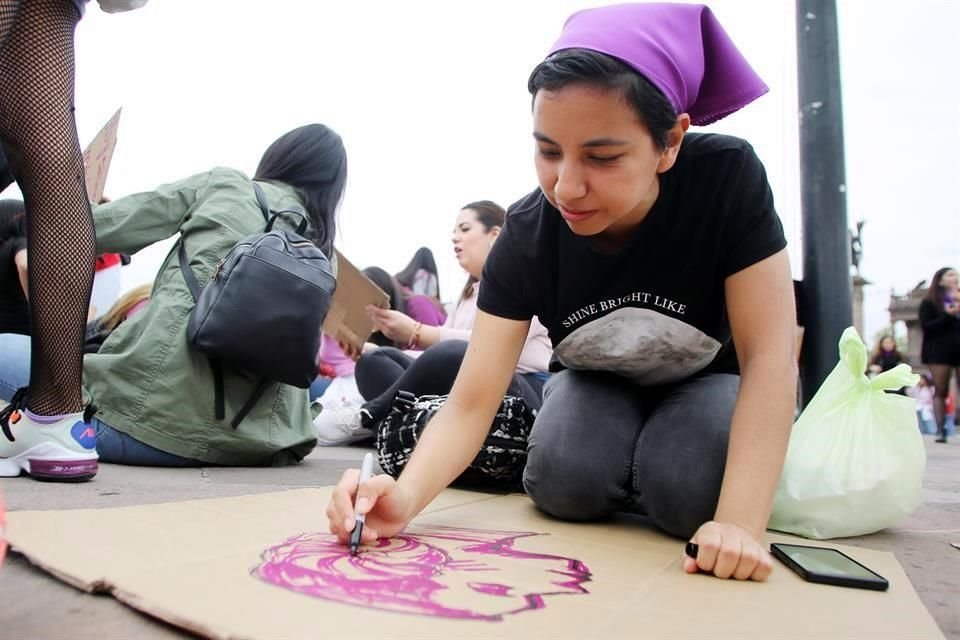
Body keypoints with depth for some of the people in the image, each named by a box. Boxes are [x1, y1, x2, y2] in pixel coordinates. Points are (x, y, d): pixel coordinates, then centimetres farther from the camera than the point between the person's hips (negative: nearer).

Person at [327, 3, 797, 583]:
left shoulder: (728, 178, -31)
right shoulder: (526, 236, -26)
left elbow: (768, 357, -31)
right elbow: (470, 404, -28)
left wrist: (740, 524, -41)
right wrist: (406, 497, -48)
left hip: (710, 381, -1)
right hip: (598, 386, 2)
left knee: (689, 495, -30)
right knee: (565, 483, -26)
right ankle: (621, 469, 8)